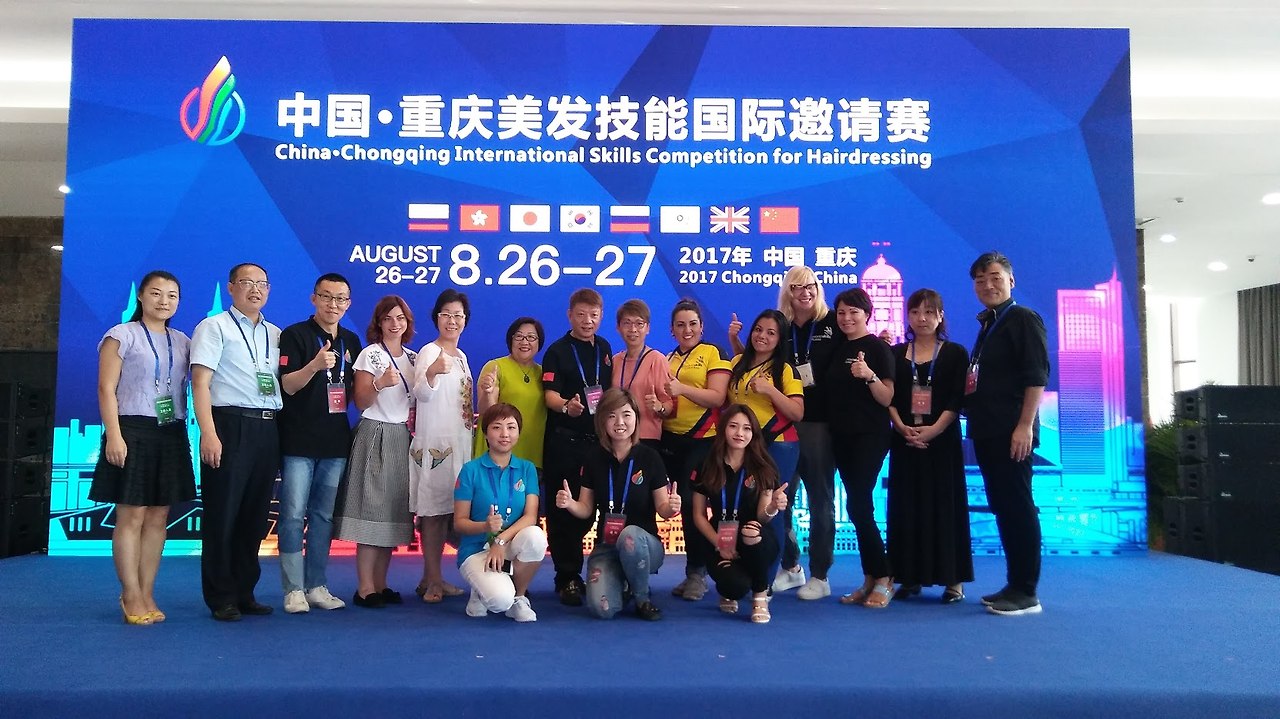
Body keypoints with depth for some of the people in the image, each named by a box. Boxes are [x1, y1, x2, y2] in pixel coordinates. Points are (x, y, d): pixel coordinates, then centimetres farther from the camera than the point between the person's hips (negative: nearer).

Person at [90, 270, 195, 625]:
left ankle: (147, 593, 13)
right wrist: (113, 435, -14)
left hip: (172, 435, 5)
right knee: (132, 516, -4)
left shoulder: (182, 341, 14)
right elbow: (106, 388, -5)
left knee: (159, 518, 5)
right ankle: (131, 596, 3)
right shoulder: (122, 336, 1)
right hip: (133, 430, -5)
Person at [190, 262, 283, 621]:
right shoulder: (214, 327, 1)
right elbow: (200, 382, -7)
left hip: (268, 429, 6)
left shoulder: (276, 334, 17)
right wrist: (209, 434, -16)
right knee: (222, 515, 0)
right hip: (230, 426, -5)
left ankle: (245, 593, 21)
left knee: (255, 515, 11)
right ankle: (221, 599, 12)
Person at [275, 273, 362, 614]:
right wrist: (314, 365, -28)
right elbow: (288, 385, -12)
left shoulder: (351, 341, 14)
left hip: (336, 442, 5)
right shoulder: (294, 335, -3)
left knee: (324, 516, 10)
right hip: (298, 442, -5)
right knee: (293, 515, -4)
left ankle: (317, 586, 17)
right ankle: (294, 589, 4)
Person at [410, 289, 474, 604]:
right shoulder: (429, 351, -8)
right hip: (434, 442, -8)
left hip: (459, 441, 8)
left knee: (446, 507, 10)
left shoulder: (460, 356, 16)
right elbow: (421, 394, -25)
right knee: (432, 507, -6)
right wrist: (431, 372, -43)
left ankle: (433, 578, 17)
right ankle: (432, 579, -1)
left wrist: (474, 417, 14)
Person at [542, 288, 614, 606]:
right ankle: (567, 578, 7)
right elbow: (550, 394, -13)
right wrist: (566, 406, -34)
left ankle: (572, 570, 27)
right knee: (562, 511, -2)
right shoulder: (558, 351, -5)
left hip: (596, 439, 5)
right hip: (564, 440, -5)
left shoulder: (604, 348, 12)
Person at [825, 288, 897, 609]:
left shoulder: (878, 348, -6)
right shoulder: (838, 349, 13)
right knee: (858, 507, 8)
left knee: (858, 506, -13)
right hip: (842, 436, 7)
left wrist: (869, 375, -27)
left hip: (870, 436, -7)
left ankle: (883, 578, -1)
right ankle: (870, 579, 15)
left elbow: (887, 399, -10)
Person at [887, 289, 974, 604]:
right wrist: (902, 427, -11)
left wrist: (934, 429, -17)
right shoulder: (896, 354, 10)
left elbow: (956, 400, -5)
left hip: (942, 440, -2)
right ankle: (911, 576, 11)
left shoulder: (955, 353, 3)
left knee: (944, 506, 0)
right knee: (907, 507, 4)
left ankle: (953, 579, 6)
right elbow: (889, 397, 5)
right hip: (905, 440, 3)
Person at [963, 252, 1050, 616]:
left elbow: (1037, 376, -13)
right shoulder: (987, 325, 19)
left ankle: (1026, 593, 2)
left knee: (1018, 508, -5)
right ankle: (1014, 585, 19)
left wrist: (1026, 425, -19)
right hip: (987, 433, 8)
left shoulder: (1023, 319, -5)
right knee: (1002, 508, 11)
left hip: (1011, 433, -8)